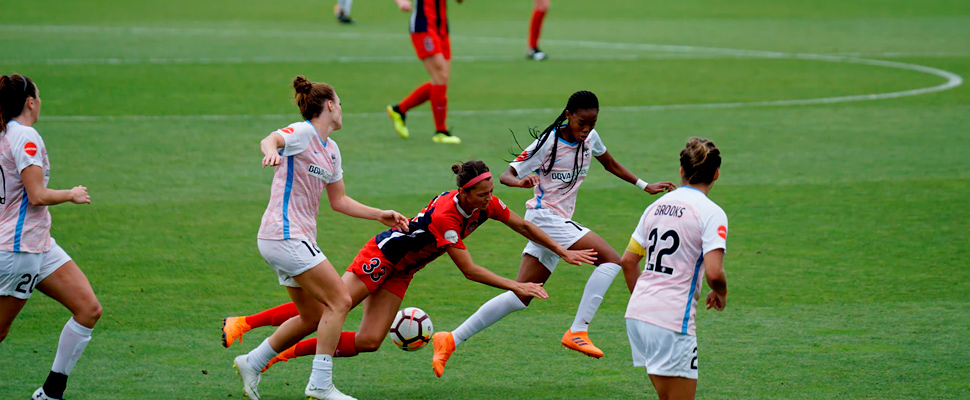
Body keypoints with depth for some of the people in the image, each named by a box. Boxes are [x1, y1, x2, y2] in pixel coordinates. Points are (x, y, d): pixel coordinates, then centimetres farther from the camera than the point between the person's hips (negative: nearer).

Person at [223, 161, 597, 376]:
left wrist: (565, 252, 8)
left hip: (400, 272, 7)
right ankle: (242, 324, -2)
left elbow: (524, 226, 6)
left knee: (368, 341, -4)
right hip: (381, 256, -7)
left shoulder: (485, 204, -10)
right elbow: (470, 271, -29)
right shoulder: (444, 215, -32)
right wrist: (516, 286, -26)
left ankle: (284, 353, 2)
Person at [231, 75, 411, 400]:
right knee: (339, 301, -12)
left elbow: (339, 201, 25)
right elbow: (271, 140, -33)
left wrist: (380, 215, 18)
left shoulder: (331, 149, 16)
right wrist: (271, 151, -57)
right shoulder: (303, 133, -11)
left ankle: (251, 363, 23)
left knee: (314, 317, 13)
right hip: (286, 236, -10)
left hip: (297, 239, 10)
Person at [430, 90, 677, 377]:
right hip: (545, 216, -8)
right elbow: (506, 175, -12)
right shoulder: (549, 142, -13)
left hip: (560, 222, 8)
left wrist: (645, 187, 26)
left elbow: (611, 165, 26)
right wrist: (520, 181, -35)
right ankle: (577, 332, -20)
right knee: (611, 259, -20)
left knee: (521, 297, 7)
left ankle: (451, 340, 9)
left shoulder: (590, 138, 6)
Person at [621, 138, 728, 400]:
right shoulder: (712, 213, -8)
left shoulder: (657, 206, 12)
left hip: (637, 313, 7)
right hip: (672, 320, -7)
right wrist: (721, 294, 4)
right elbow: (713, 272, -18)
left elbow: (628, 261, 17)